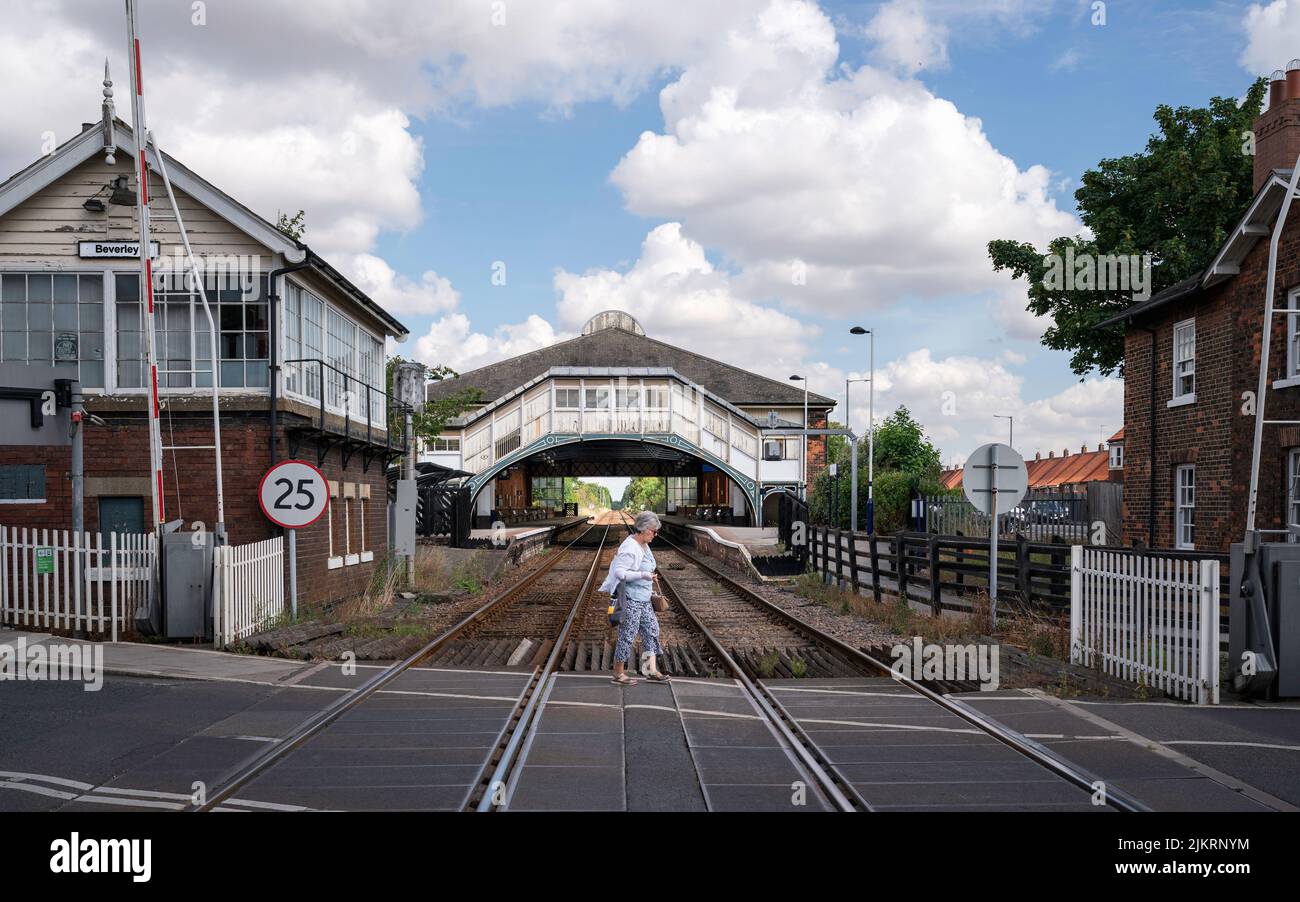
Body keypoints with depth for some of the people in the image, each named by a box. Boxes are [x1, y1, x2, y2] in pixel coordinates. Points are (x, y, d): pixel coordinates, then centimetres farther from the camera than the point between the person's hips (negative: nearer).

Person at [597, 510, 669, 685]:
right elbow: (619, 572, -25)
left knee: (652, 630, 10)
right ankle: (618, 673, 13)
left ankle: (652, 671, 16)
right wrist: (643, 575, -33)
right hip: (630, 599, -10)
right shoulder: (629, 548, -20)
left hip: (643, 599, 10)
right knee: (627, 635, 0)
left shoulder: (643, 545, 10)